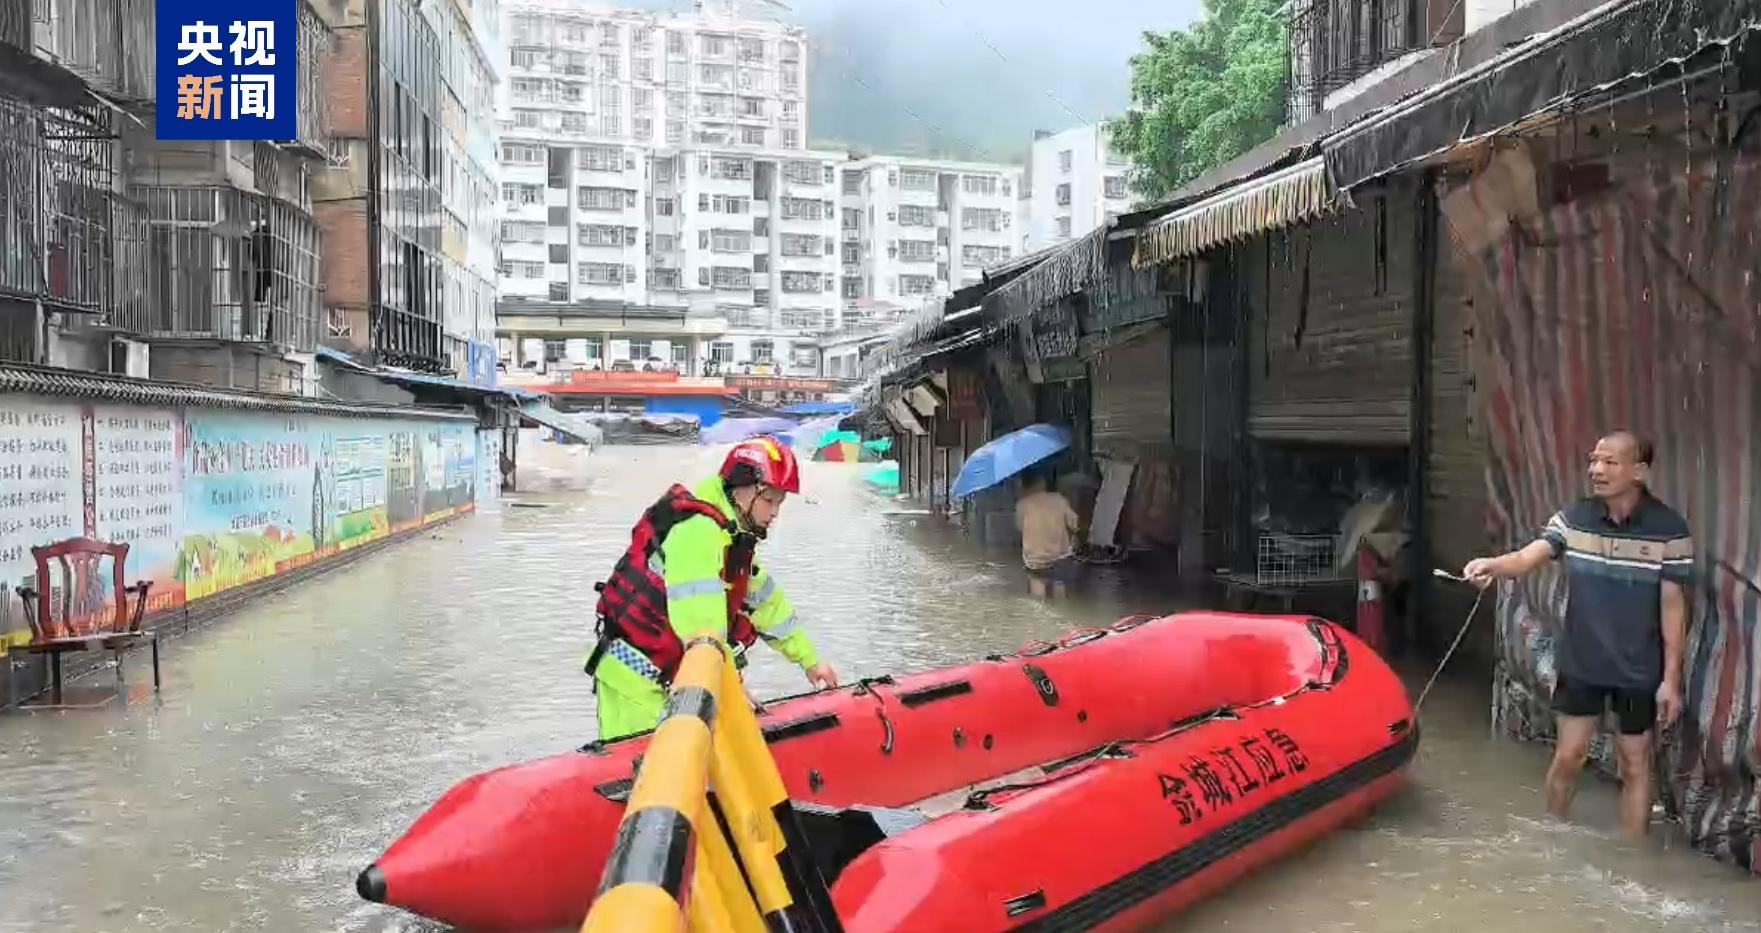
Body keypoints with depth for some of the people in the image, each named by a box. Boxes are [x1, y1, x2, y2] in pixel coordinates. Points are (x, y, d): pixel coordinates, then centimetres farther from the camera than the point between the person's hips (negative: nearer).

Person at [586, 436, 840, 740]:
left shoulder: (734, 538, 13)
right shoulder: (698, 531, -21)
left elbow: (767, 603, 20)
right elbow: (700, 620, -29)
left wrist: (810, 660, 21)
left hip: (668, 674, 10)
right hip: (634, 676, -10)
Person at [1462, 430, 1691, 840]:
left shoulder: (1669, 529, -12)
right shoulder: (1573, 518, -5)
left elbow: (1672, 606, -9)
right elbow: (1529, 556, -18)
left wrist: (1671, 678, -8)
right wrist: (1493, 565, -42)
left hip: (1639, 670, -2)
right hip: (1581, 663, 2)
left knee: (1635, 762, 11)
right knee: (1568, 756, 11)